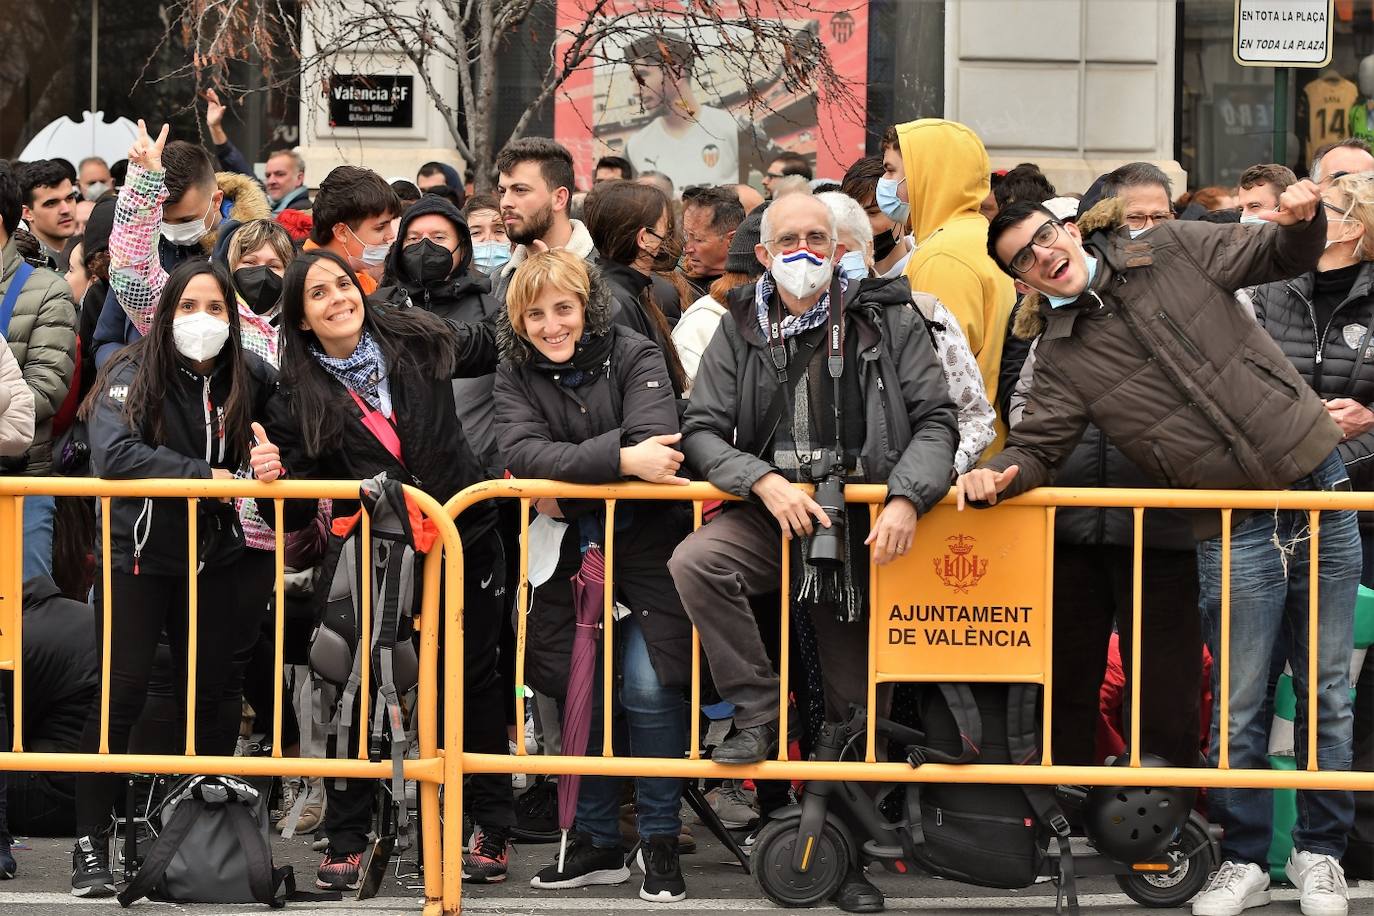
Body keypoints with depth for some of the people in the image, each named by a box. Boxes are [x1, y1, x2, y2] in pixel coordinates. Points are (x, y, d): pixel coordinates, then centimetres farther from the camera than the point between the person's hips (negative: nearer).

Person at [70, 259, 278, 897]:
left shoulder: (248, 379, 1)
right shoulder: (133, 375, -10)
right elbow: (114, 453, -25)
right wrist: (204, 476, -22)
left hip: (213, 558, 4)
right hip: (137, 556, -4)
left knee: (211, 694, 8)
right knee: (121, 694, -5)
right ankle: (90, 844, 0)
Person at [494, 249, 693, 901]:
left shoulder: (634, 357, -6)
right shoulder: (515, 378, 1)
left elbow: (655, 445, -22)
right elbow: (523, 454, -19)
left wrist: (567, 477, -21)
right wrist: (620, 460, -30)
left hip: (649, 544, -3)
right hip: (572, 553, 3)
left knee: (648, 687, -13)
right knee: (579, 687, 3)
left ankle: (661, 843, 0)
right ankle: (597, 841, 17)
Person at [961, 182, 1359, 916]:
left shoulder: (1173, 250, 2)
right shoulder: (1062, 357, 2)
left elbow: (1280, 256, 9)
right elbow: (1037, 447, -1)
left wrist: (1301, 220, -13)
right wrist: (999, 474, -23)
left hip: (1320, 490, 0)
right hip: (1236, 535, 0)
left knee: (1327, 691, 8)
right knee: (1238, 706, 3)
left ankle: (1320, 853, 22)